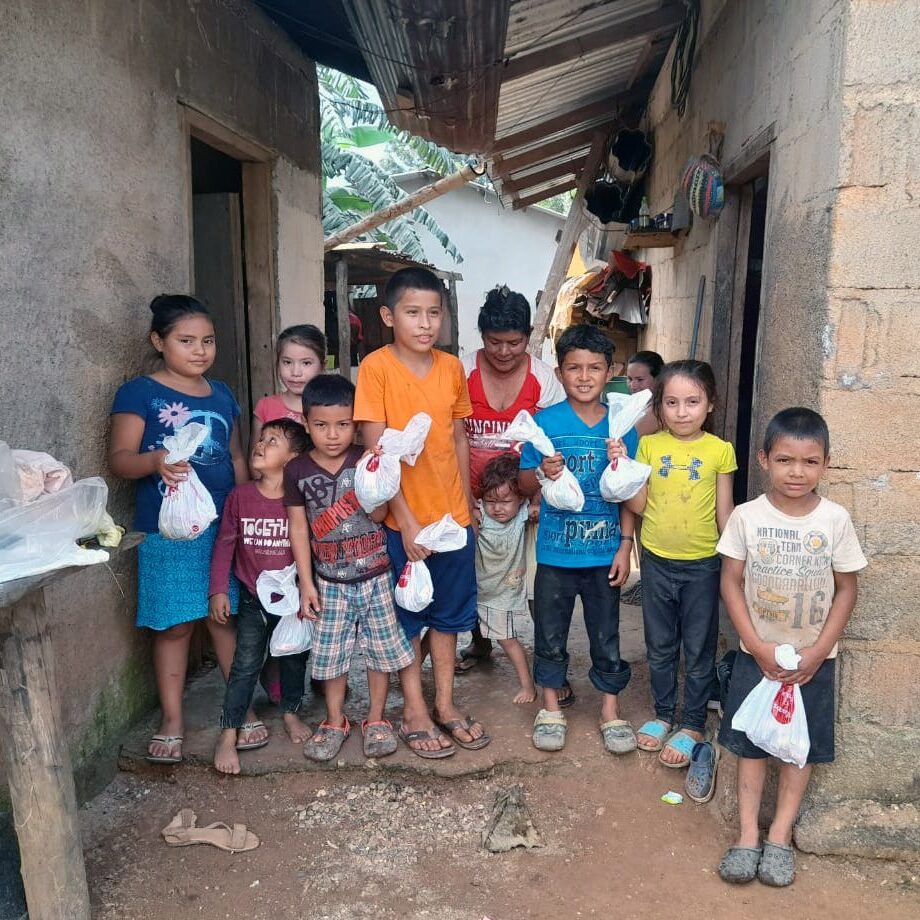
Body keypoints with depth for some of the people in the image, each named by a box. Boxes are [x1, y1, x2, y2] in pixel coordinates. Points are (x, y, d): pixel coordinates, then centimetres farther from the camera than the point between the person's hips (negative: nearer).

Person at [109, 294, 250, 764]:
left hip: (224, 525, 4)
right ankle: (171, 721, 21)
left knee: (227, 616, 10)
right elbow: (119, 459, -8)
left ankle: (243, 705, 24)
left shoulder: (221, 394, 11)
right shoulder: (139, 393, -4)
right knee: (174, 625, 5)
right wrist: (156, 461, -29)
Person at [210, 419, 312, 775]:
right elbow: (225, 543, -2)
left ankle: (291, 713, 38)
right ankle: (228, 735, 11)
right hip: (253, 599, 0)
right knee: (245, 664, 1)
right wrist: (218, 590, -5)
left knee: (295, 659, 15)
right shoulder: (240, 496, -7)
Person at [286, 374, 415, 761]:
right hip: (330, 580, 0)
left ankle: (376, 719, 26)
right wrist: (306, 582, -3)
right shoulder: (298, 470, -5)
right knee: (330, 652, 9)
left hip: (375, 575, 0)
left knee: (382, 646, 8)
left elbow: (379, 516, -7)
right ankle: (335, 722, 29)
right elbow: (298, 527, -1)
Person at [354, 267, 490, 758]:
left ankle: (445, 703, 33)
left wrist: (466, 504, 11)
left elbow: (459, 438, 10)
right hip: (402, 518, -4)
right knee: (407, 615, 11)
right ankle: (415, 711, 28)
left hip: (452, 515, 5)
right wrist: (406, 520, -16)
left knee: (449, 611, 16)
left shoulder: (452, 367, 1)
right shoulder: (376, 367, -12)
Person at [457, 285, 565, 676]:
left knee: (539, 583, -3)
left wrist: (540, 499, -16)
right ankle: (479, 643, 39)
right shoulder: (463, 372, -6)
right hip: (473, 493, 2)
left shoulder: (543, 378, -6)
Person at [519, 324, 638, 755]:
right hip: (555, 552, -1)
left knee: (606, 636, 14)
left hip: (604, 553, 1)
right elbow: (524, 482, -1)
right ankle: (551, 708, 32)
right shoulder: (544, 422, -7)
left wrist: (625, 545, -1)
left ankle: (610, 710, 32)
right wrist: (543, 474, -23)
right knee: (550, 635, 13)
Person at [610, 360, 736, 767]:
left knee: (699, 650, 10)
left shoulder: (720, 450, -6)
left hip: (702, 564, -2)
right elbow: (639, 505, -3)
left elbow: (724, 513, 0)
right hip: (657, 561, 2)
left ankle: (692, 726, 27)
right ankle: (663, 714, 35)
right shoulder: (649, 445, -2)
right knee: (660, 647, 17)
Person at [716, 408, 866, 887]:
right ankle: (748, 835, 21)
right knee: (751, 742, 8)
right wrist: (758, 647, -13)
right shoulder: (747, 516, -11)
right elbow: (731, 582, -7)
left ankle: (779, 835, 26)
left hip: (814, 658, 1)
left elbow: (846, 590, -4)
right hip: (758, 654, 0)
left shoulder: (836, 520, -10)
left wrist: (818, 651, -10)